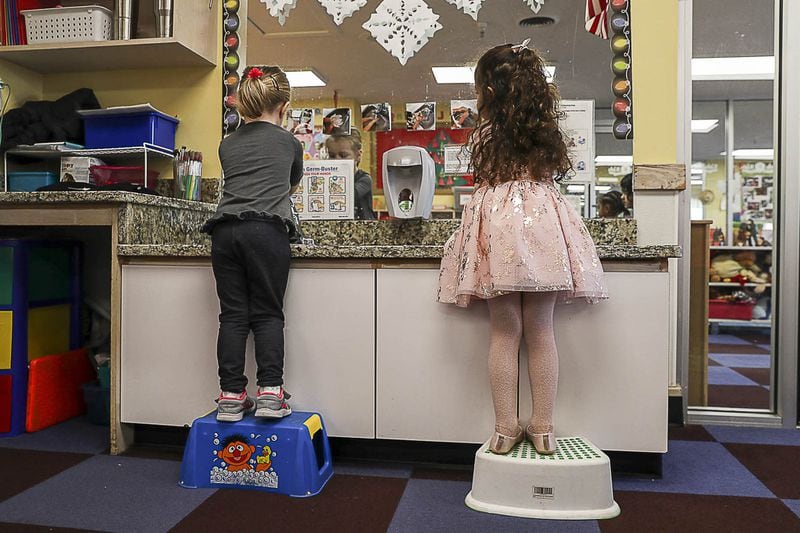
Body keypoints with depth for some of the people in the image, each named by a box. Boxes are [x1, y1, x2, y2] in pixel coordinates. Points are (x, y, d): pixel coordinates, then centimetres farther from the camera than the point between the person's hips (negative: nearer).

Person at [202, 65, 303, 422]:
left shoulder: (227, 144, 22)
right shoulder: (289, 142, 17)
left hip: (225, 229, 3)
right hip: (266, 230, -3)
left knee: (233, 315, 6)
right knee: (267, 314, 3)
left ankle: (231, 397, 6)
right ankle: (270, 392, -2)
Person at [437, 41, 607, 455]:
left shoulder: (484, 133, 6)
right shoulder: (547, 130, 14)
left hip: (498, 224, -2)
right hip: (543, 222, 2)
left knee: (504, 332, 2)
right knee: (540, 331, 6)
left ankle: (505, 427, 6)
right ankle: (543, 427, 11)